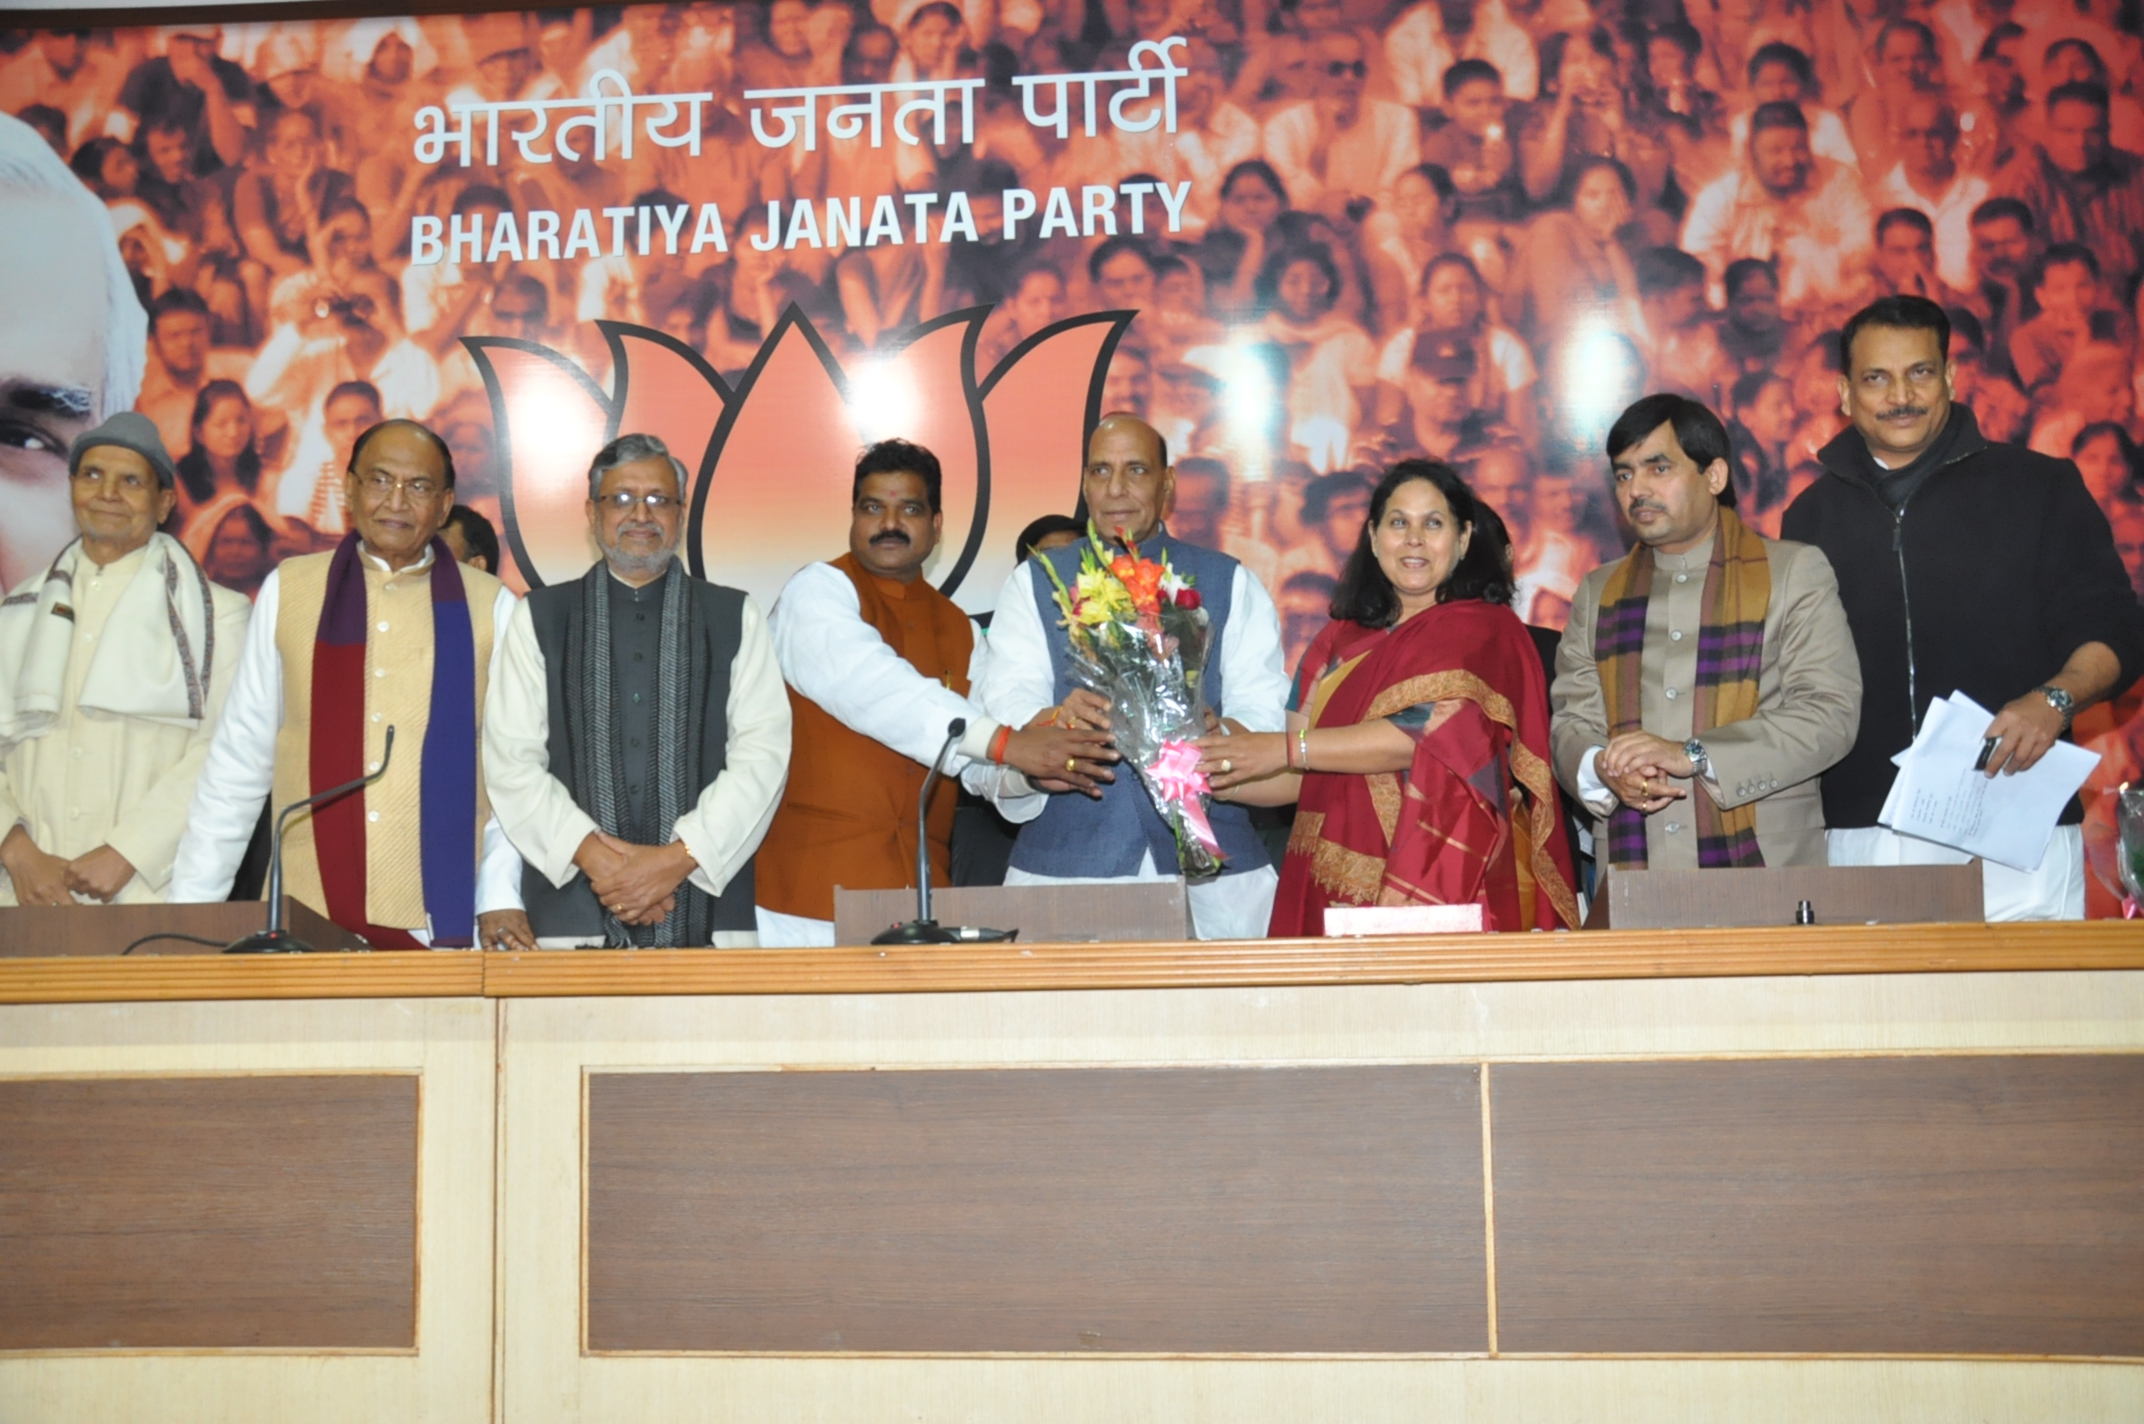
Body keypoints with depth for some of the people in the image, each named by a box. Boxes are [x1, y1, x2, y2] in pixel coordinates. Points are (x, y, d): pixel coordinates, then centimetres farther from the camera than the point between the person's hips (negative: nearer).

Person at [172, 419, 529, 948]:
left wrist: (501, 898, -6)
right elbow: (239, 760, 8)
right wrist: (191, 906, 6)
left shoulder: (491, 607, 3)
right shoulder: (288, 591, 5)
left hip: (443, 923, -1)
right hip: (305, 920, 1)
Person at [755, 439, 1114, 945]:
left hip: (919, 885, 5)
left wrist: (1030, 770, -18)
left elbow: (980, 764, 5)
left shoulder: (957, 629, 15)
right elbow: (871, 687, -22)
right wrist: (1003, 743, -29)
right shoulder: (819, 591, -3)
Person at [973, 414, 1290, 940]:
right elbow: (1005, 703, 0)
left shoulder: (1230, 583, 14)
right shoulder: (1035, 582, 14)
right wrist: (1056, 722, -23)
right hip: (1065, 862, 0)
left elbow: (1264, 712, 3)